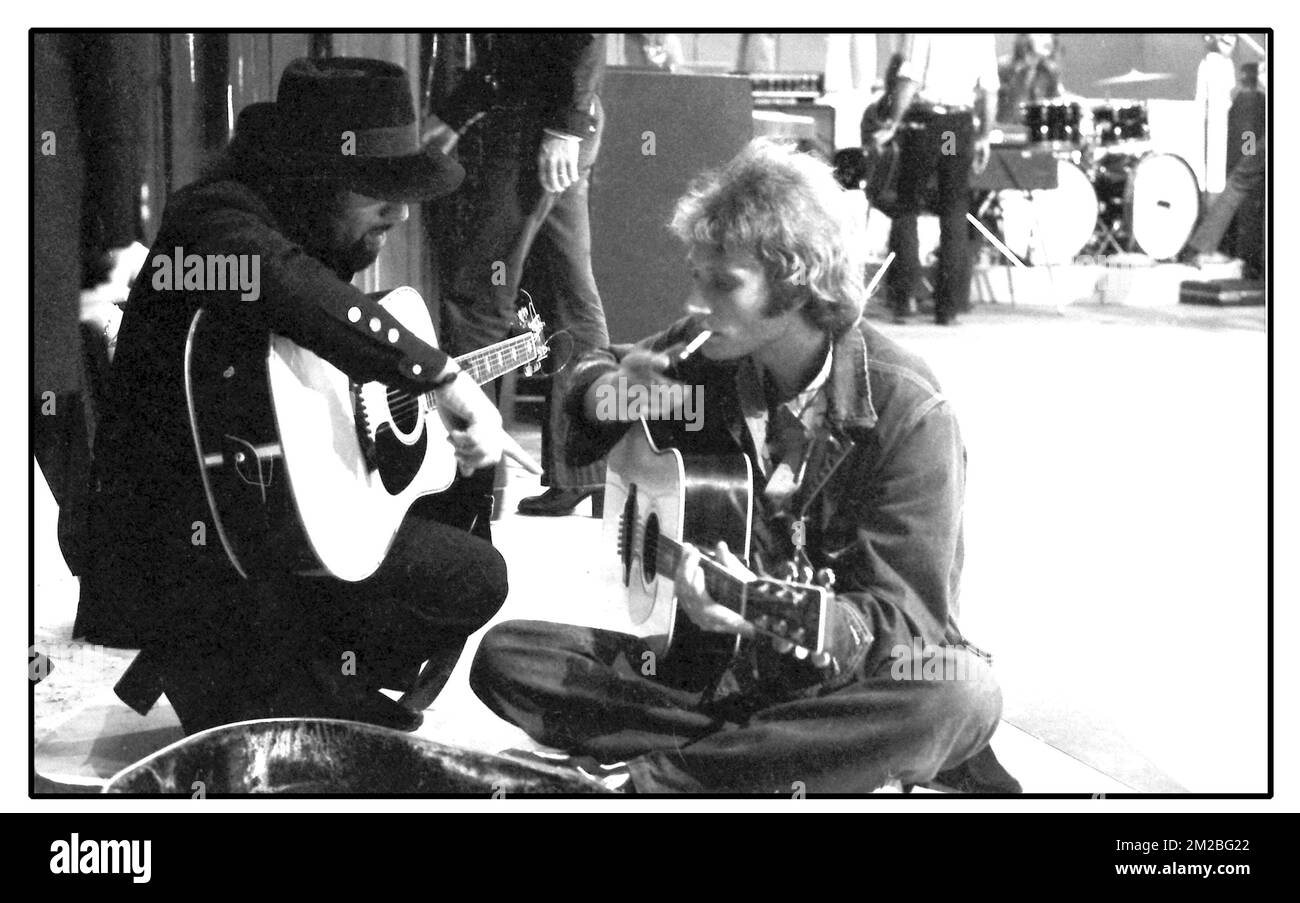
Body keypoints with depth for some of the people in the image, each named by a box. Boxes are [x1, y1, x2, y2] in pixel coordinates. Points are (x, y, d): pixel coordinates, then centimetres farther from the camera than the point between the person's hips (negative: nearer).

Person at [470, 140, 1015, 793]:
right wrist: (610, 391, -8)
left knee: (962, 695, -39)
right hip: (708, 665, 4)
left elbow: (906, 618, -20)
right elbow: (588, 374, 19)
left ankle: (643, 781, -31)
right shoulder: (703, 358, 0)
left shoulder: (904, 413, -16)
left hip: (838, 677, -4)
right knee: (504, 657, -15)